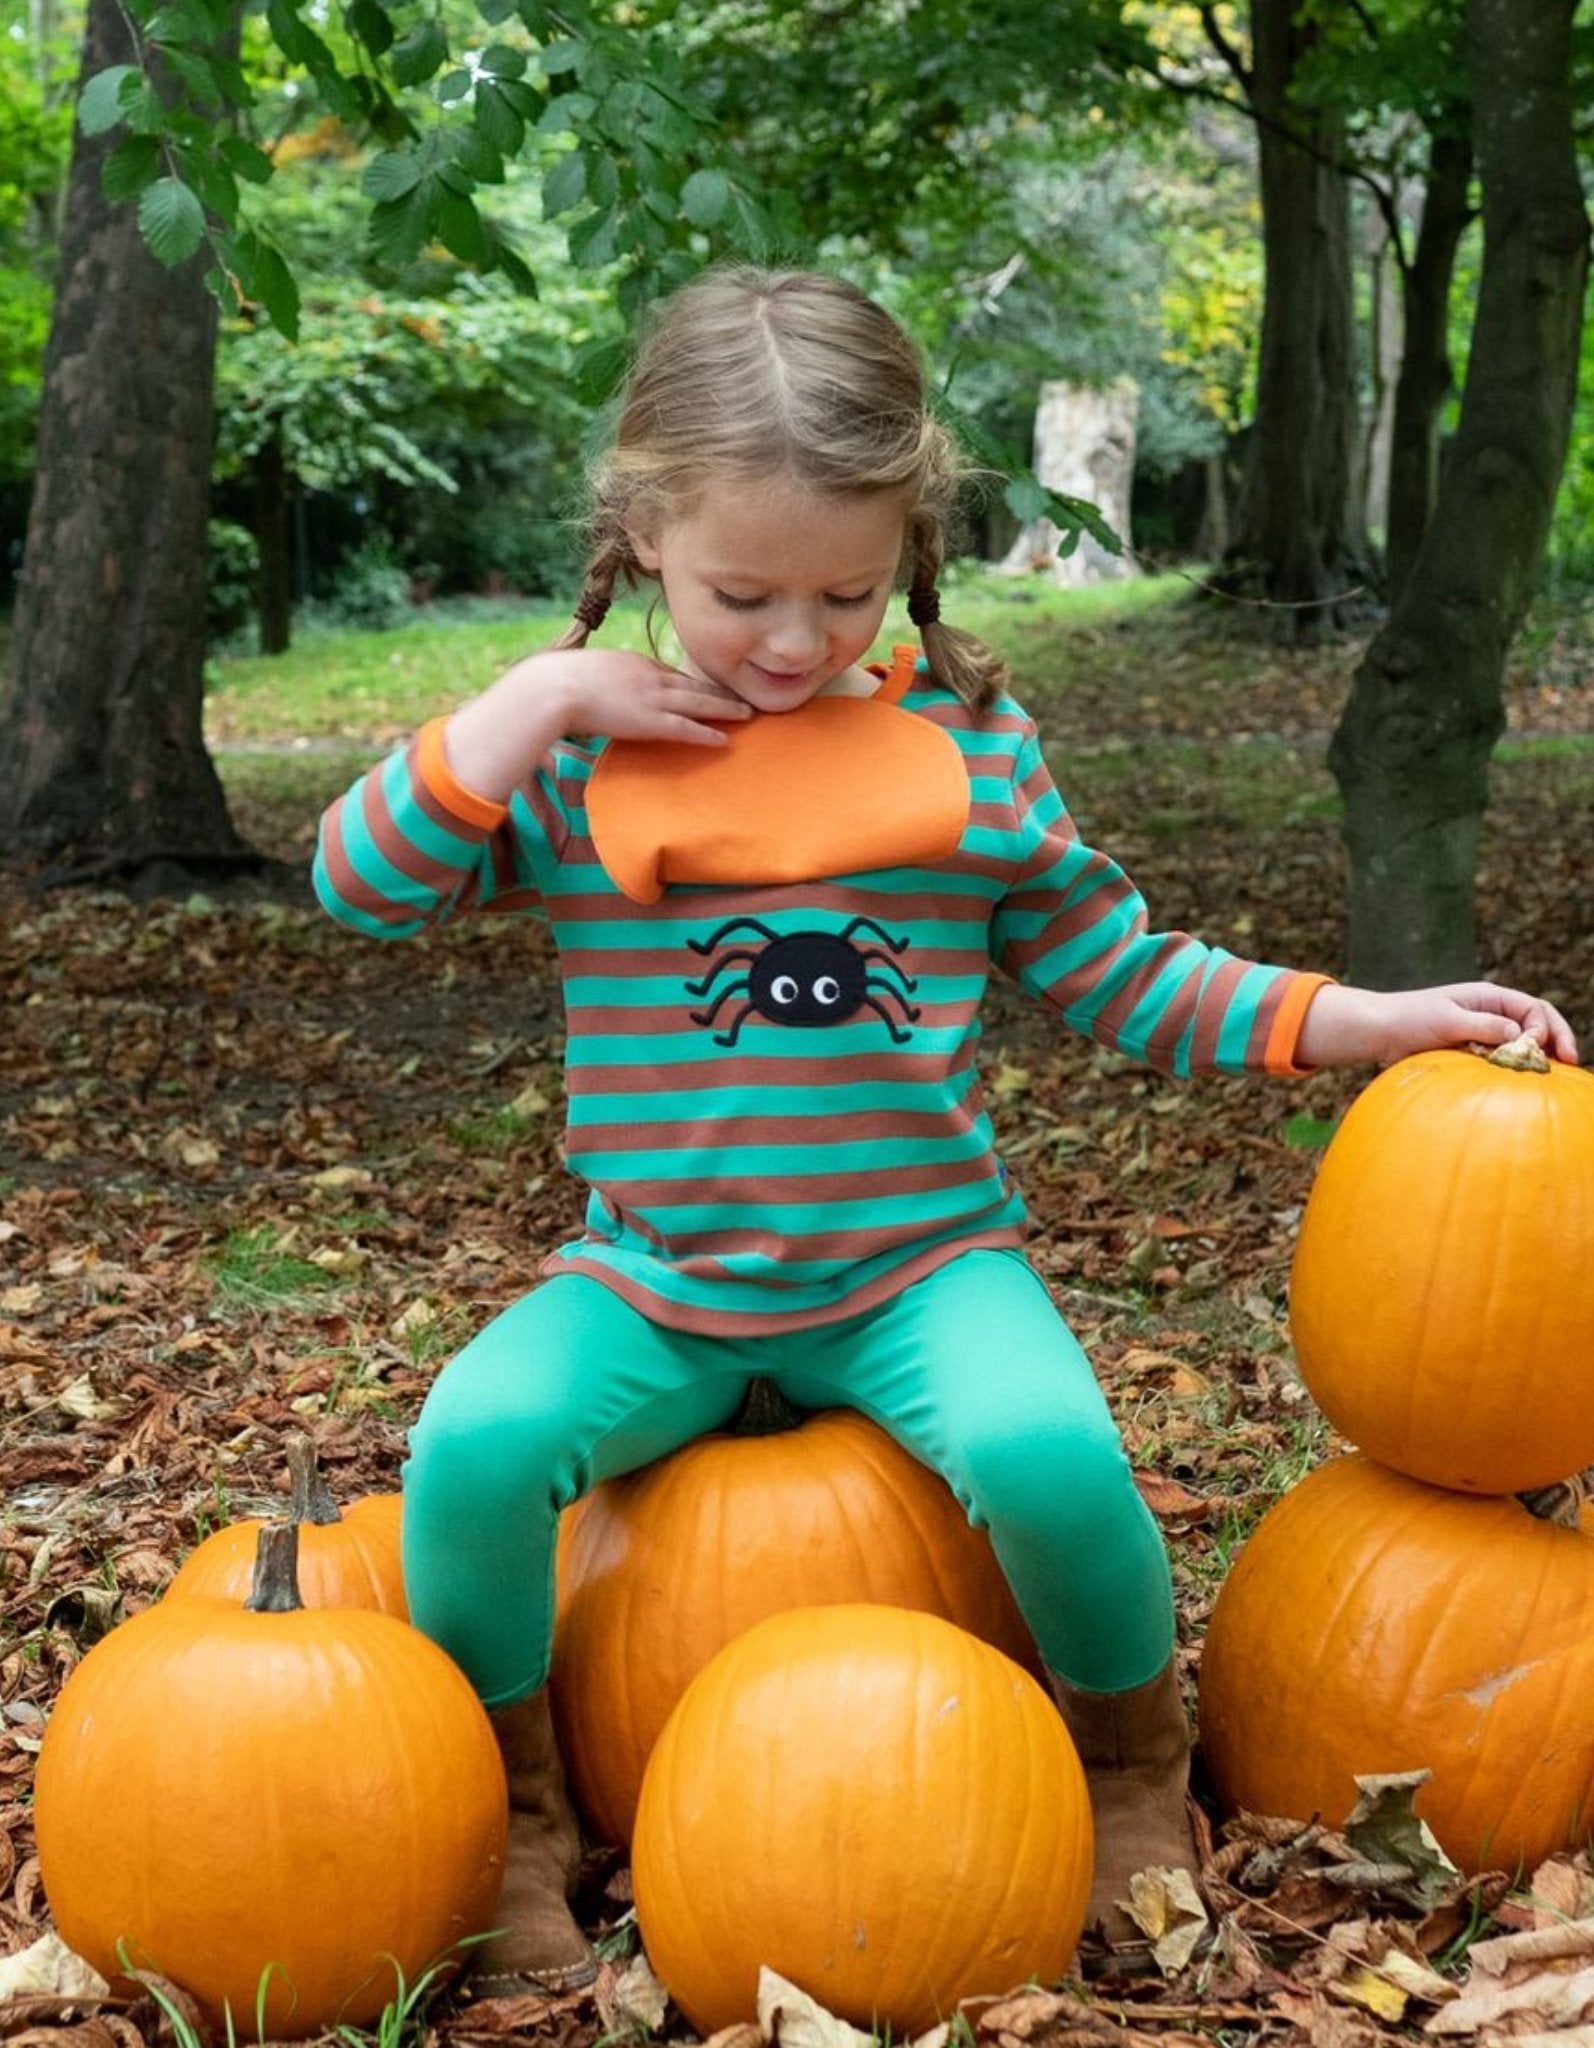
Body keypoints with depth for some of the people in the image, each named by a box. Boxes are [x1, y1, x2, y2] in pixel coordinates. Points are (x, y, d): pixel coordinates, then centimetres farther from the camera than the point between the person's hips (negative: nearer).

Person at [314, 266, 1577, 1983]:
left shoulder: (971, 743, 2)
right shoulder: (578, 751, 1)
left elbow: (1124, 981, 7)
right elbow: (361, 884, -6)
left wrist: (1373, 1019, -2)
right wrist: (535, 699, -14)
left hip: (919, 1263, 0)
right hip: (651, 1280, 1)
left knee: (1049, 1452, -29)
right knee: (476, 1440, -27)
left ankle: (1136, 1775, 4)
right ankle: (508, 1820, 1)